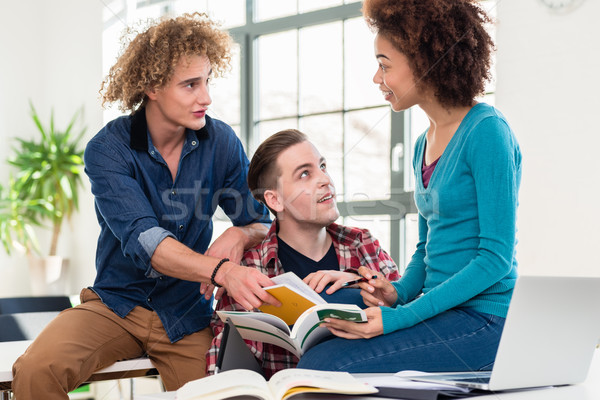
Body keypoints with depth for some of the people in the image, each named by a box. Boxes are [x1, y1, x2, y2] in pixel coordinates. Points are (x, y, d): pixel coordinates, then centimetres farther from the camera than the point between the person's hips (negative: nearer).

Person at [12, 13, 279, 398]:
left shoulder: (221, 142, -4)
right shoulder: (108, 149, -14)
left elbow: (263, 224, 3)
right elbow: (142, 239, -28)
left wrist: (239, 235, -23)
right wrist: (223, 271, -45)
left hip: (187, 313, 2)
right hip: (115, 305, -2)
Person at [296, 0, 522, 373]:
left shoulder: (487, 132, -12)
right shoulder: (424, 144, 15)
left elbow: (496, 257, -16)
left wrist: (401, 317, -20)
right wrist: (397, 292, 0)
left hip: (484, 320, -8)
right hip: (440, 314, 8)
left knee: (320, 366, -21)